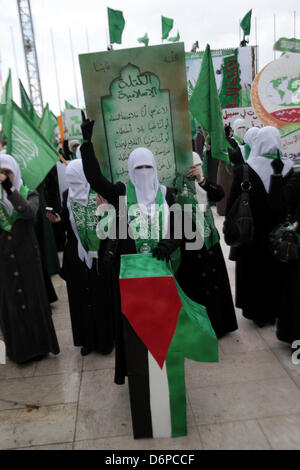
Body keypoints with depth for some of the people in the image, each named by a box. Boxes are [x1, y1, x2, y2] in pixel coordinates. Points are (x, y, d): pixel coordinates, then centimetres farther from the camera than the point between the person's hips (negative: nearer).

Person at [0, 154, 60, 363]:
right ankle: (18, 347, 27)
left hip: (28, 259, -1)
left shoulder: (30, 194, 1)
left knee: (33, 300, 6)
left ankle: (38, 344, 24)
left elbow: (29, 212, -21)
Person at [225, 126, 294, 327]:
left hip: (251, 233, -2)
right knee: (275, 272, 18)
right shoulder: (288, 169, -8)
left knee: (253, 272, 14)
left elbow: (232, 203, -13)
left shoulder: (244, 170, -17)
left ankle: (257, 313, 27)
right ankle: (273, 312, 33)